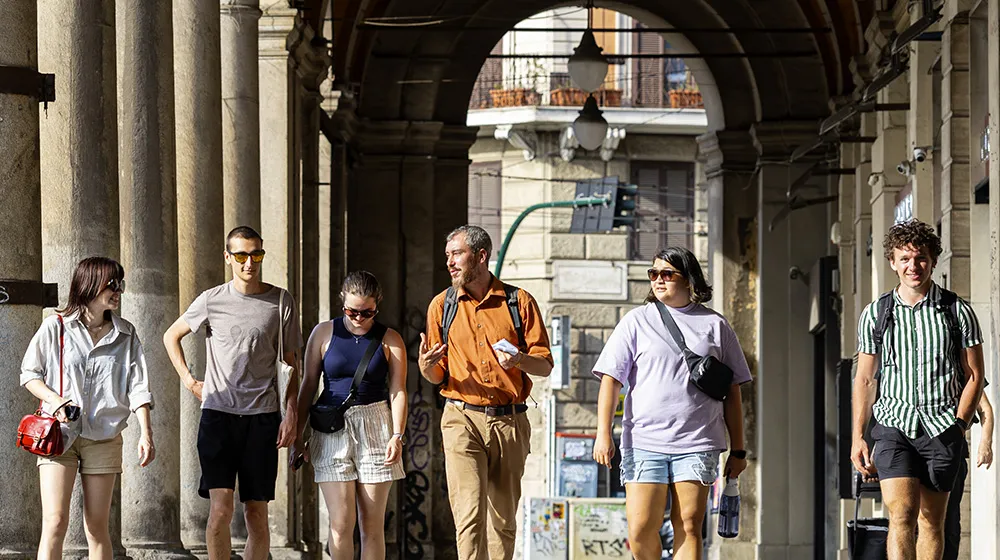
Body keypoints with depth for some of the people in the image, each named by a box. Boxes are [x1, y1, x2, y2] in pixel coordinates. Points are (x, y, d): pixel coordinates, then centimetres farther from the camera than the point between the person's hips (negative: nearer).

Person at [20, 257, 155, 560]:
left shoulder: (125, 334, 8)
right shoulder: (55, 327, -1)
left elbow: (138, 387, 4)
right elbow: (29, 373, 4)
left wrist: (146, 433, -8)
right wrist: (54, 400, -14)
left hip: (104, 439, 3)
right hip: (59, 433, -3)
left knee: (97, 526, 5)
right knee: (55, 522, -13)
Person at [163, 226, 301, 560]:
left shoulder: (281, 303, 4)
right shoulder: (212, 300, 4)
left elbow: (293, 364, 9)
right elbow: (171, 336, 20)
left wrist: (291, 416, 0)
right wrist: (189, 381, 9)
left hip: (262, 418, 1)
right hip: (218, 413, -1)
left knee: (256, 512, 2)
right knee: (220, 509, -11)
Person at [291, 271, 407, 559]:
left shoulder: (390, 340, 5)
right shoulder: (324, 333, 5)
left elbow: (398, 392, 1)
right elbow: (308, 385, 8)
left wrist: (397, 436, -11)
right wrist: (297, 435, 5)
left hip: (374, 428, 0)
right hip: (332, 430, 0)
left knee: (372, 524, 0)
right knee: (341, 522, -10)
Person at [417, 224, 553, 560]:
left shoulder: (519, 302, 5)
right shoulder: (443, 305, 9)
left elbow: (545, 365, 4)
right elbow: (436, 376, 13)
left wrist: (520, 360, -17)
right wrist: (427, 367, -11)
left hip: (510, 421, 1)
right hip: (462, 419, -1)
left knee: (503, 519, 6)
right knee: (469, 511, -15)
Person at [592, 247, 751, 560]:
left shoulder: (714, 325, 11)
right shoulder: (637, 321, 9)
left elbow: (732, 392, 13)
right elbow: (611, 378, 4)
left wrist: (738, 450, 9)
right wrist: (603, 434, -7)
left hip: (697, 445, 0)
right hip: (644, 443, 0)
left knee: (688, 528, -5)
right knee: (640, 532, -6)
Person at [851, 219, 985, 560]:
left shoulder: (958, 312, 3)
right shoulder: (875, 314, 7)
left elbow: (974, 376, 5)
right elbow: (864, 379, 12)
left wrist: (958, 426, -6)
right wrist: (857, 438, 6)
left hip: (942, 428, 0)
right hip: (894, 422, 0)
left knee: (932, 520, 4)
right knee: (901, 515, -15)